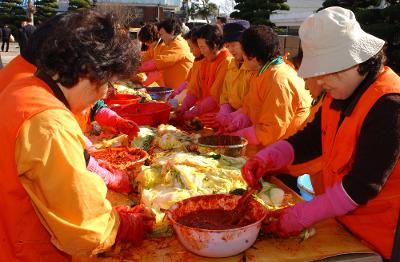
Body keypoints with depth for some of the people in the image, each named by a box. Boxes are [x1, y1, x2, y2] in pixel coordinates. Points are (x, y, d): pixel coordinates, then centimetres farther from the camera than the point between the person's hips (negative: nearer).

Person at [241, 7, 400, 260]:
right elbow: (311, 138, 2)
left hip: (376, 236, -7)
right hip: (341, 216, 7)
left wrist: (301, 216, -25)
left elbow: (363, 185, -28)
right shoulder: (339, 93, -1)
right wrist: (268, 157, -15)